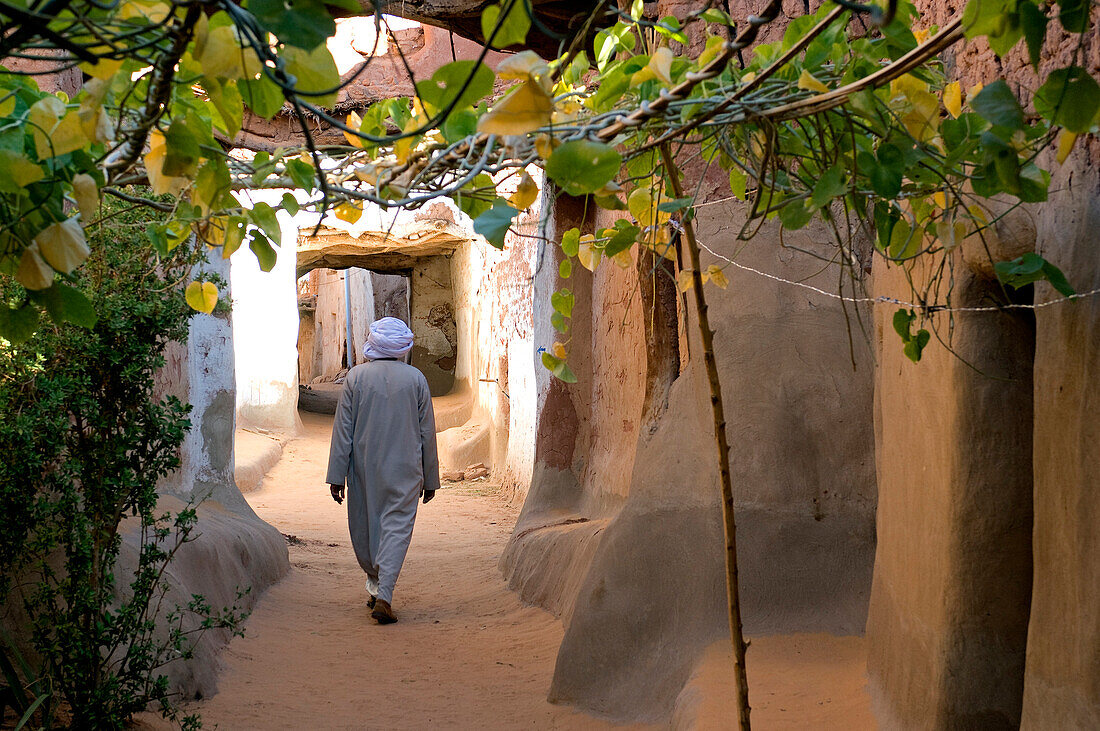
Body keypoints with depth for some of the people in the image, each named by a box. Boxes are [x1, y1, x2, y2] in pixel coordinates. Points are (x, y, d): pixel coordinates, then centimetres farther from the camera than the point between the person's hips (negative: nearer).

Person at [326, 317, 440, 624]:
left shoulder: (356, 377, -4)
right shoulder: (416, 379, -2)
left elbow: (343, 429, -4)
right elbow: (427, 433, 2)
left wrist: (337, 475, 1)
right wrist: (430, 478, 11)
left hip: (364, 470, 1)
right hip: (404, 471, -1)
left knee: (364, 529, 17)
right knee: (397, 528, -3)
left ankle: (375, 584, 33)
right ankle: (383, 594, -17)